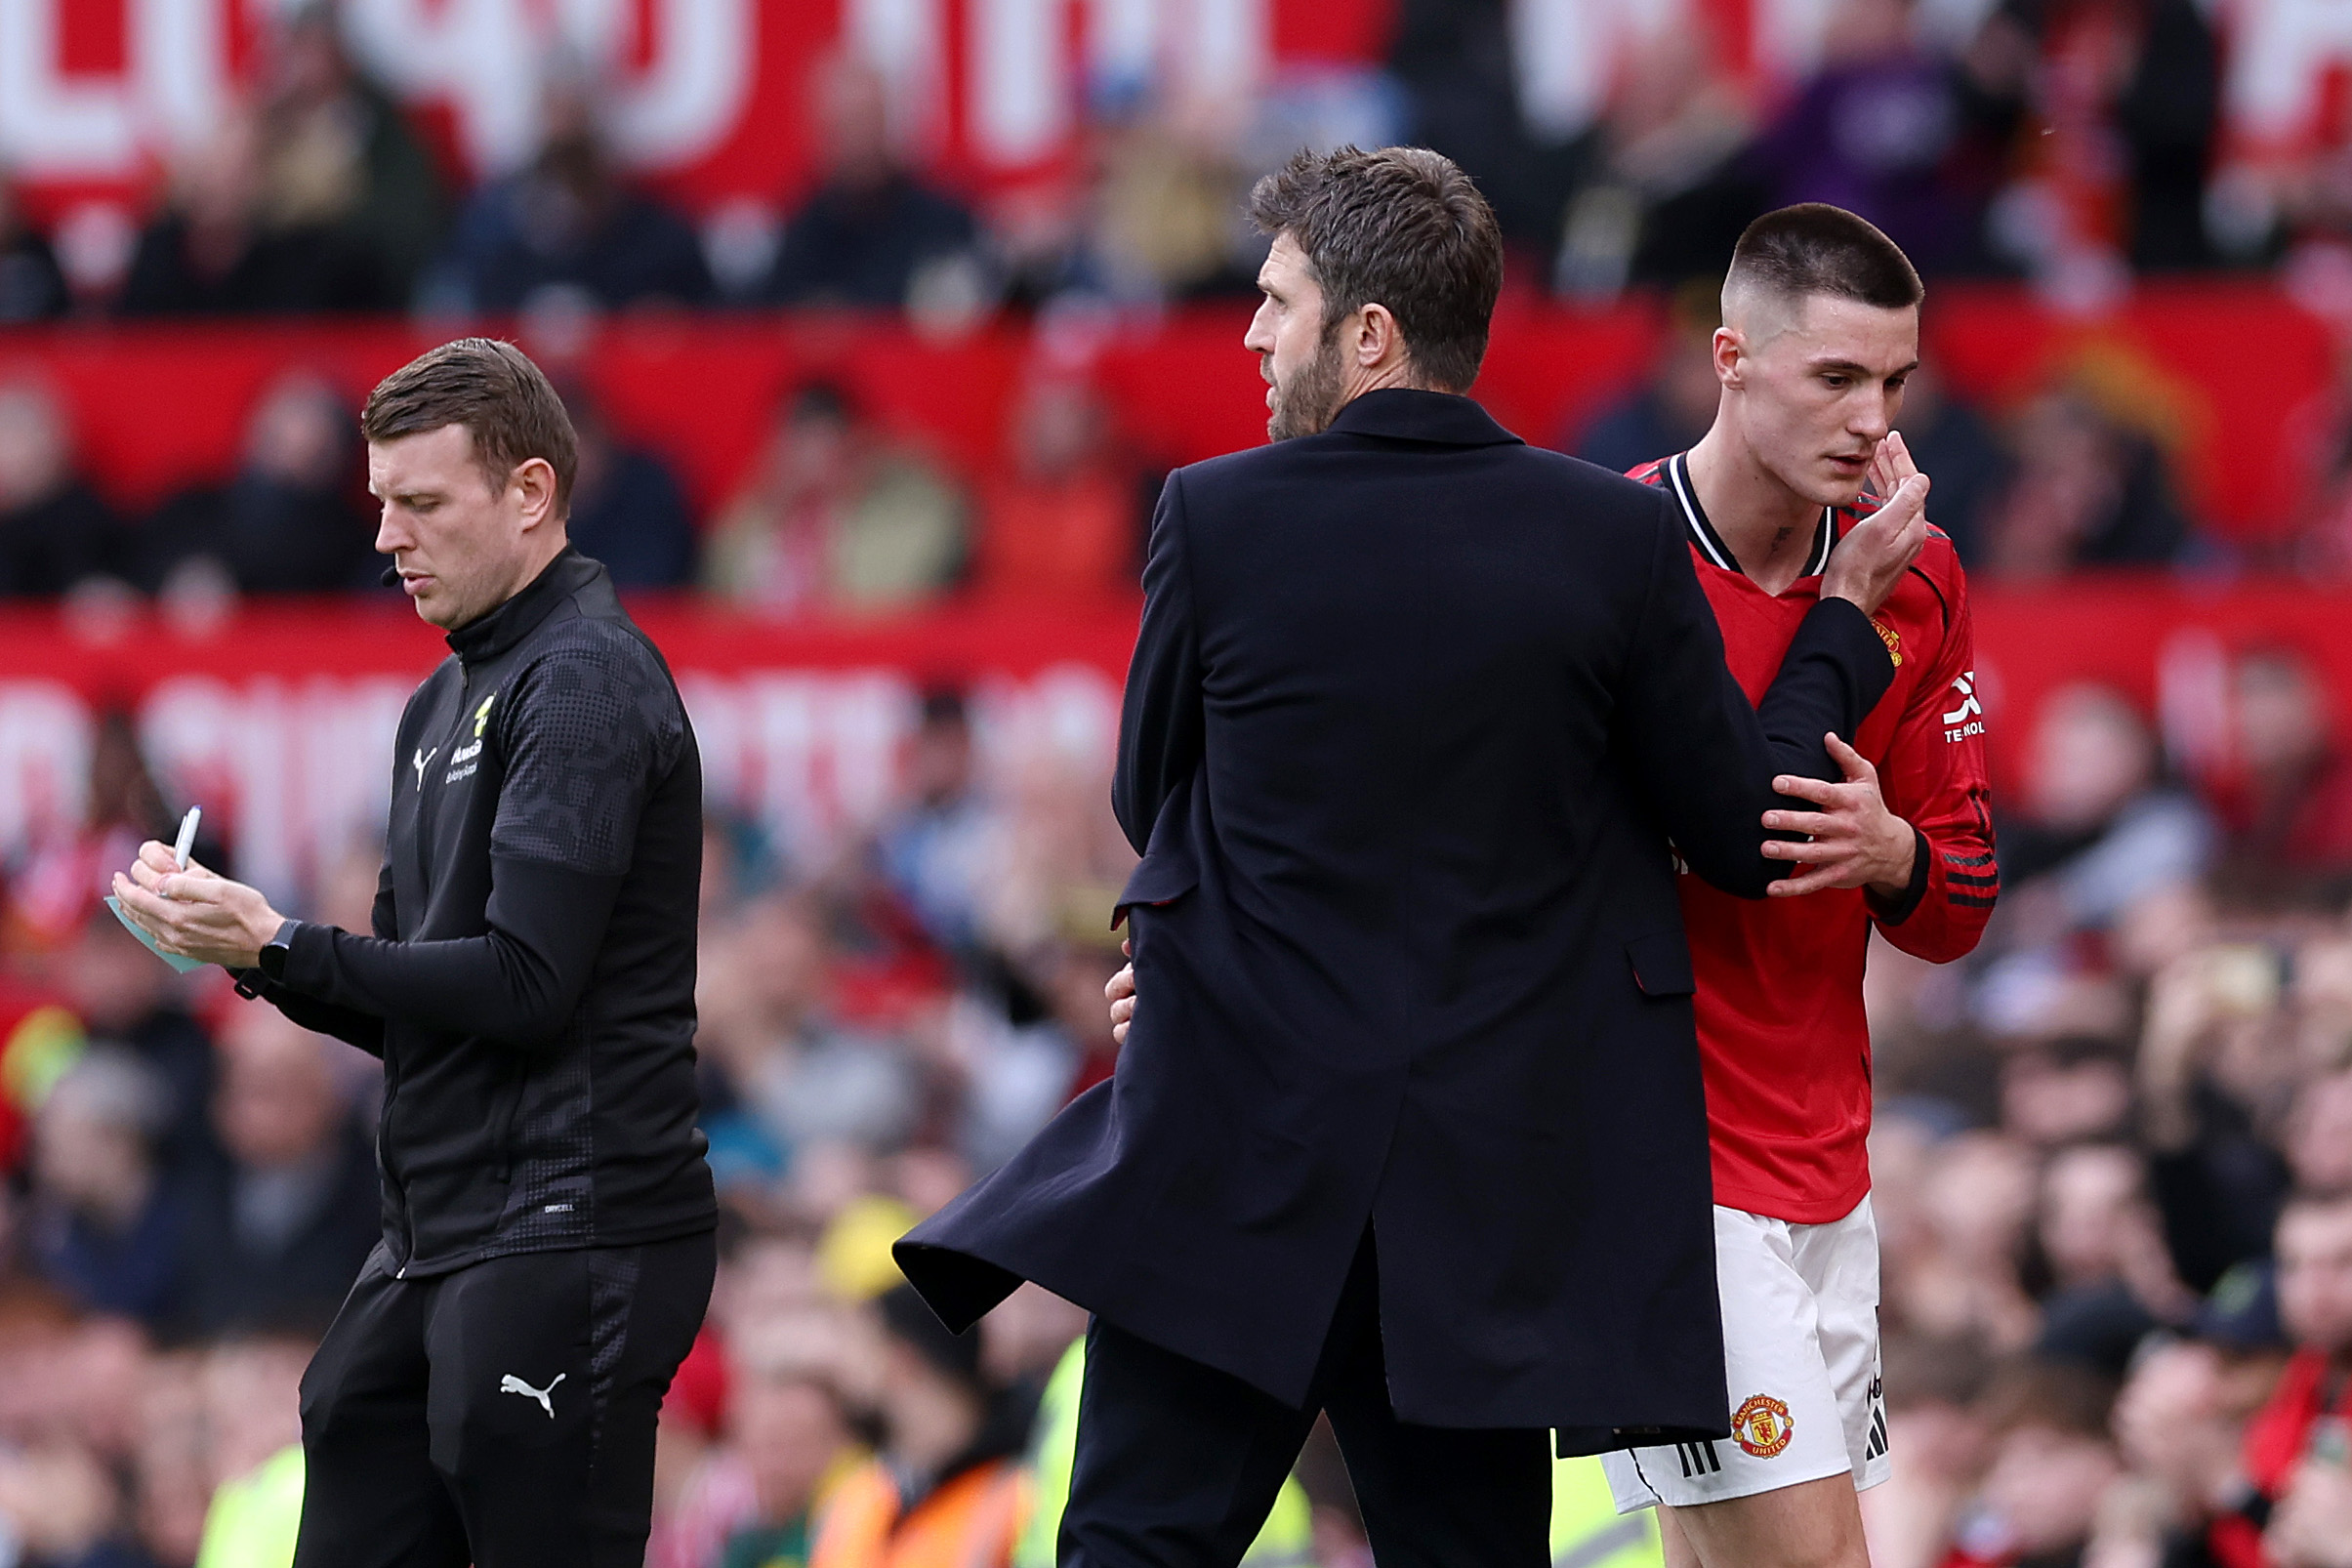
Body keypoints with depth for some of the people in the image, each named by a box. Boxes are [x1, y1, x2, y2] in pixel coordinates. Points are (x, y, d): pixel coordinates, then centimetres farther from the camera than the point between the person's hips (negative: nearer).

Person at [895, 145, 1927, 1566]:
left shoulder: (1216, 521, -8)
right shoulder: (1618, 539, -5)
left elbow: (1148, 800, 6)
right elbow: (1744, 837, 1)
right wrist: (1847, 620, 16)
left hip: (1233, 1180, -2)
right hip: (1493, 1200, 2)